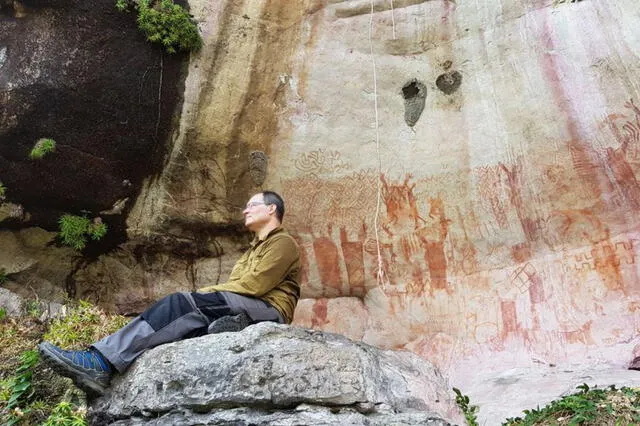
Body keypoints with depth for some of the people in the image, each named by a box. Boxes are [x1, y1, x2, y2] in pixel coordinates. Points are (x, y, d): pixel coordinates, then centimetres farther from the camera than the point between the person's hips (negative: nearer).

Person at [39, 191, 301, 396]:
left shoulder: (283, 243, 5)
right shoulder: (254, 249, 32)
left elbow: (255, 285, -10)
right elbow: (236, 285, 16)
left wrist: (209, 293, -2)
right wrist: (207, 295, -3)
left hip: (269, 310, -7)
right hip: (241, 312, 7)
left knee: (181, 303, -22)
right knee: (192, 319, -21)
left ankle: (101, 363, -29)